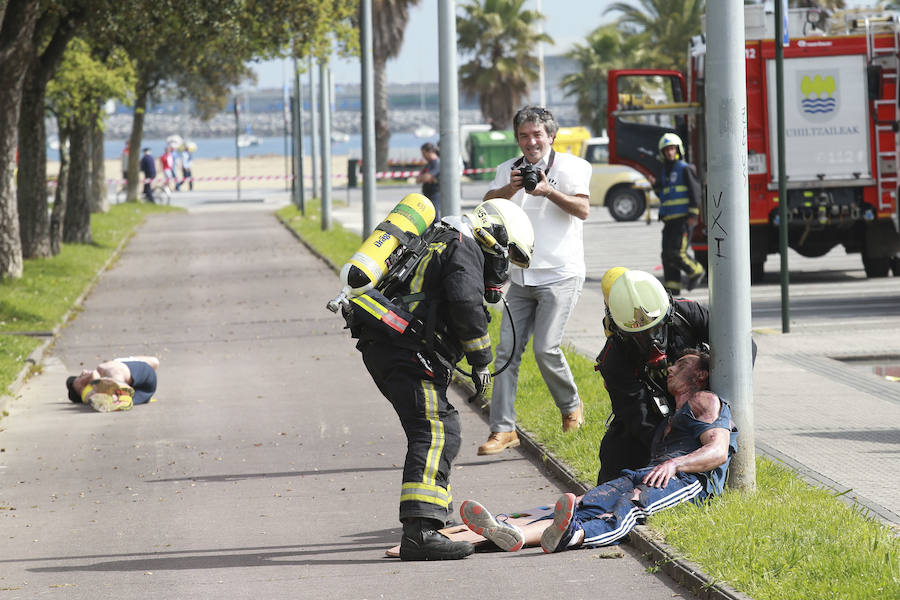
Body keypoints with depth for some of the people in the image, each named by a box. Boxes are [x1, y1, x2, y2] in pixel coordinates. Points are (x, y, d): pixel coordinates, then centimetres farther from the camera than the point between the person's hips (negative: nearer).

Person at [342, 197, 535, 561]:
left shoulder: (441, 242, 28)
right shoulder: (465, 249, -4)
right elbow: (466, 305, -16)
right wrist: (481, 362, -9)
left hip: (379, 349, 11)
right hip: (406, 350, -11)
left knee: (439, 425, 25)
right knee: (435, 433, -18)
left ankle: (433, 510, 36)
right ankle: (420, 531, -31)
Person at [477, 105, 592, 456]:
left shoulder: (569, 166, -3)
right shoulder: (509, 170, 11)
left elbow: (583, 209, -14)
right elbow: (488, 205, -2)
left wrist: (549, 192, -28)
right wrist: (510, 189, -21)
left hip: (560, 274, -5)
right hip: (521, 277, 5)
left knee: (545, 348, -13)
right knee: (507, 350, -3)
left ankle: (571, 408, 13)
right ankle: (503, 430, -1)